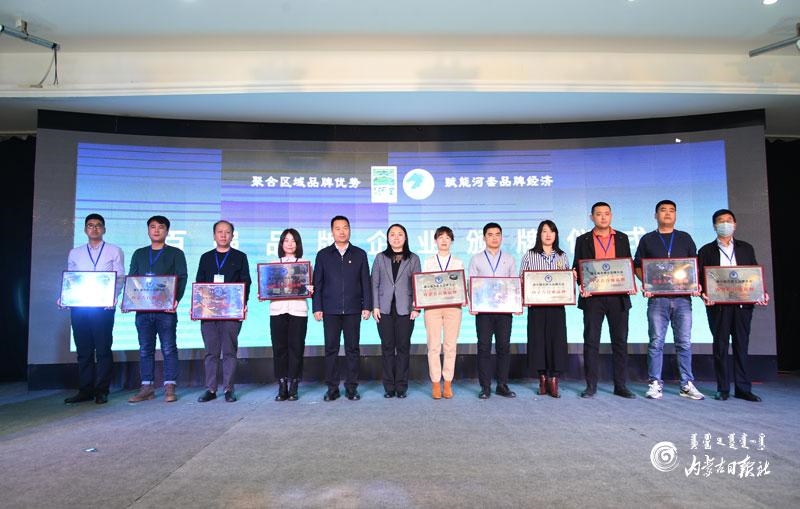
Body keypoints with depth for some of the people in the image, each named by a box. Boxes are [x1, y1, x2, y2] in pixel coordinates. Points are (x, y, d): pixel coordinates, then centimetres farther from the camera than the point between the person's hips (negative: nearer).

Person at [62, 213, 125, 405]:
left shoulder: (114, 251, 9)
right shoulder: (74, 253, 17)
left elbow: (120, 278, 2)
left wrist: (113, 297, -14)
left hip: (103, 306, -3)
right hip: (79, 307, 3)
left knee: (103, 349, -1)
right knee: (83, 350, 6)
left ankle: (102, 391, 5)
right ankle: (85, 391, 13)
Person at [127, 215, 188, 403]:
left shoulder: (176, 253, 7)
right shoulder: (139, 254, 19)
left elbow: (182, 279, -1)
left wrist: (176, 299, -16)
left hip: (166, 309, -4)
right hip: (142, 309, 4)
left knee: (169, 349, -3)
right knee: (145, 349, 6)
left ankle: (169, 388, 2)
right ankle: (147, 388, 12)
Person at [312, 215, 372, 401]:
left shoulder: (359, 254, 9)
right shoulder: (323, 254, 8)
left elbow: (366, 282, 7)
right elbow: (317, 283, 6)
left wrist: (367, 306, 0)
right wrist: (317, 307, -1)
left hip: (353, 309, 0)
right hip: (330, 310, 0)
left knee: (352, 349, 4)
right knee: (331, 349, 3)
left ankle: (351, 387, 13)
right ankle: (332, 388, 12)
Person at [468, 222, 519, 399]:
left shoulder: (509, 260, 12)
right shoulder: (476, 259, 8)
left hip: (504, 309, 1)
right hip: (483, 309, -1)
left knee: (504, 347, 3)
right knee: (484, 347, 0)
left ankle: (502, 385, 13)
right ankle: (485, 387, 7)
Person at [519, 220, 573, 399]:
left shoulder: (562, 256, 13)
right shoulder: (529, 255, 6)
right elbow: (521, 279, 6)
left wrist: (573, 278, -4)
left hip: (557, 305, 1)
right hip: (536, 305, -1)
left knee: (557, 339, -3)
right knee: (538, 339, 0)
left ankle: (554, 381, 5)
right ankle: (542, 378, 13)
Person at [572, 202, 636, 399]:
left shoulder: (622, 238, 11)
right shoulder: (583, 240, 7)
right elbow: (577, 268, 5)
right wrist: (582, 286, -11)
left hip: (618, 297, 2)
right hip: (593, 297, -1)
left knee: (620, 341, 5)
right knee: (591, 341, 1)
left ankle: (620, 385, 13)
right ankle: (591, 386, 8)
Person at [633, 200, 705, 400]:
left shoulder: (685, 238, 15)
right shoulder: (647, 239, 11)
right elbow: (637, 266, 9)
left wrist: (696, 284, -3)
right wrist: (646, 283, -8)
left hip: (682, 297, 2)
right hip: (657, 298, -1)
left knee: (684, 342, 2)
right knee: (656, 342, -2)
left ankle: (687, 385, 10)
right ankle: (655, 384, 4)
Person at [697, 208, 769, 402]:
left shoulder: (746, 248, 15)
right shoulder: (706, 251, 7)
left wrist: (761, 293, -3)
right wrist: (704, 295, -14)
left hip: (743, 304, 2)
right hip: (718, 305, -2)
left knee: (741, 345, 5)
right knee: (720, 346, 2)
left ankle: (743, 388, 11)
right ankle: (723, 389, 8)